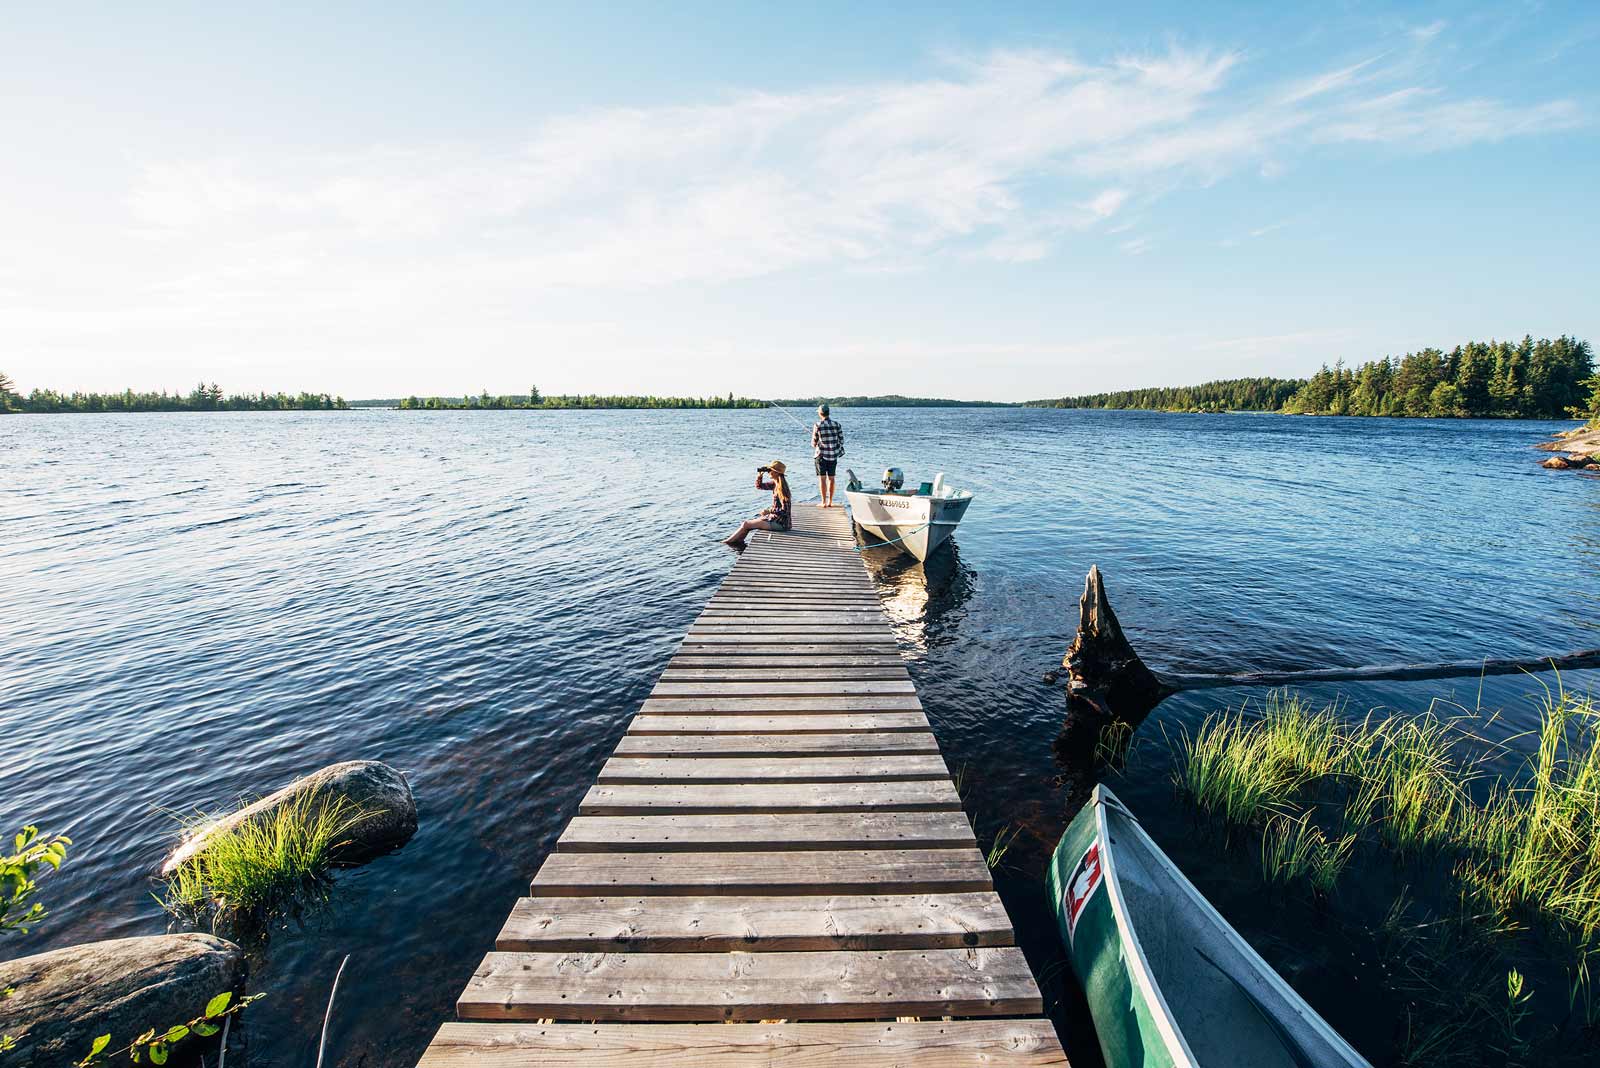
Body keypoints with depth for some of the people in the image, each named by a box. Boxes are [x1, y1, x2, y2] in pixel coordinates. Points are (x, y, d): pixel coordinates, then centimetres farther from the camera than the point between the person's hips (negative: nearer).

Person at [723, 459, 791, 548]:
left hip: (779, 522, -9)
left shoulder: (781, 488, -21)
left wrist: (769, 511, -21)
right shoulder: (775, 484, 6)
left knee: (746, 524, -4)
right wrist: (760, 474, 0)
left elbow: (785, 510, -24)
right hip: (774, 518, 9)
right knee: (746, 523, 7)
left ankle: (727, 542, 10)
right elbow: (759, 485, 18)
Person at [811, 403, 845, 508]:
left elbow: (814, 443, -5)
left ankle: (823, 502, 3)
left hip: (821, 455, -3)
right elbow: (841, 440, 1)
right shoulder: (836, 425, -2)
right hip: (833, 455, 3)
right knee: (831, 478, 11)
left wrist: (814, 445, 18)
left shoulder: (817, 426, -10)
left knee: (822, 479, 3)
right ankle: (830, 502, 14)